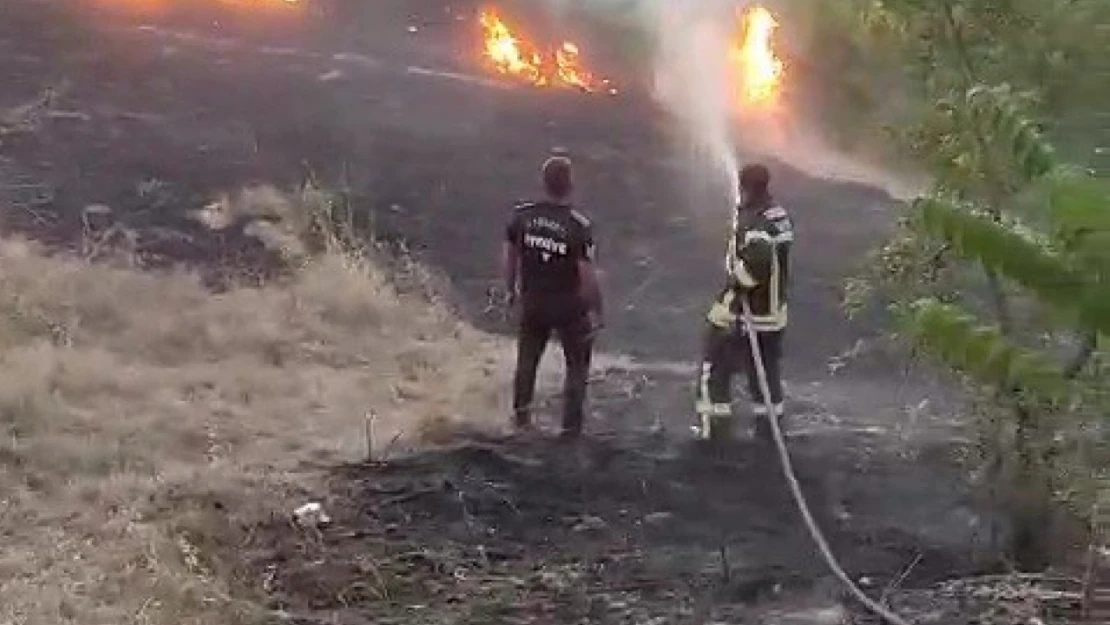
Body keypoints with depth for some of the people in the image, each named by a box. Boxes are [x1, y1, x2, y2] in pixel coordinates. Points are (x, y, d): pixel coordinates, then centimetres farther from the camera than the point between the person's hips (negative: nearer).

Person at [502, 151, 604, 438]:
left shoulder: (522, 215, -12)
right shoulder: (579, 226, -25)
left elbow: (508, 256, -1)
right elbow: (587, 274, -22)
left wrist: (511, 291, 15)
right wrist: (595, 309, -7)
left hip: (532, 303, 4)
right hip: (569, 307, -3)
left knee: (527, 359, 25)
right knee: (577, 364, 17)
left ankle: (520, 415, 38)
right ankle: (571, 425, 20)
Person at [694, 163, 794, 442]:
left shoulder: (753, 222, -23)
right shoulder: (782, 216, 5)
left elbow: (757, 260, -38)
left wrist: (737, 281, -24)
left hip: (739, 312, -8)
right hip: (773, 312, 8)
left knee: (714, 370, 7)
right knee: (767, 373, 18)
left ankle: (713, 433, 10)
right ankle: (769, 434, 24)